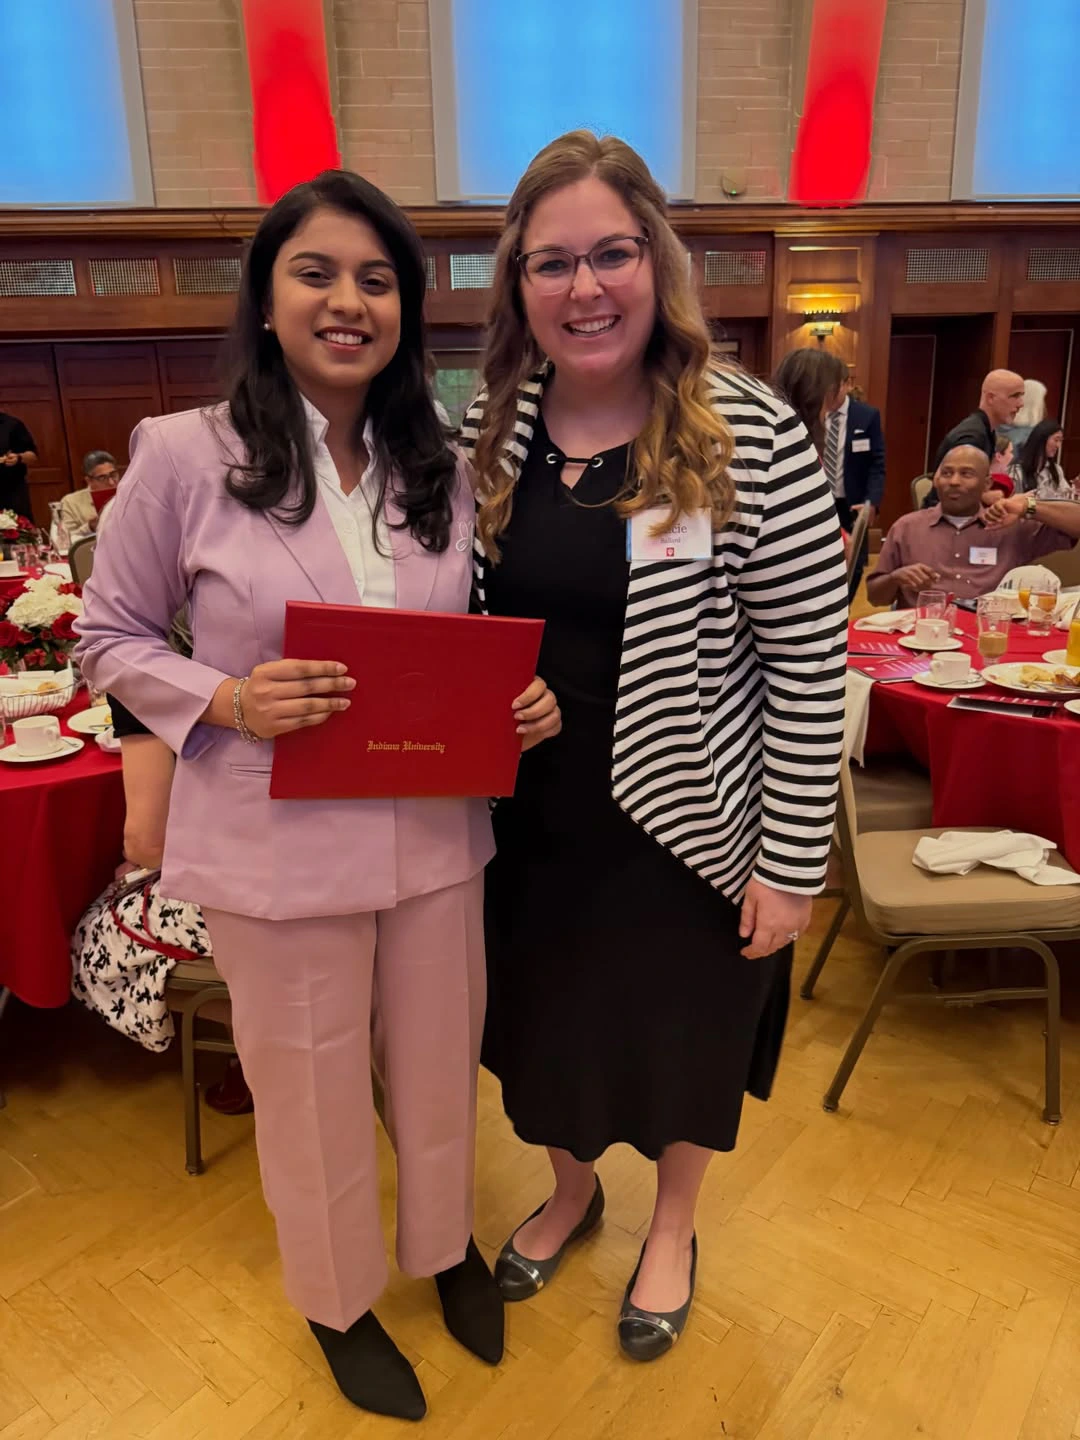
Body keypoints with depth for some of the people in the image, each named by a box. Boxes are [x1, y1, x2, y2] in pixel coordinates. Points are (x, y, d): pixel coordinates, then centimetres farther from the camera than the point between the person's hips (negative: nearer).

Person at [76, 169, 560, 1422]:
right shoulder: (184, 455, -10)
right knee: (312, 1094, 17)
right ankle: (339, 1300, 47)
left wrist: (525, 698, -9)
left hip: (435, 834, 4)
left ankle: (446, 1241, 53)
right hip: (278, 848, -3)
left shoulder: (442, 468, 2)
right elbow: (110, 637, -2)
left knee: (440, 1065, 22)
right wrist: (230, 700, -20)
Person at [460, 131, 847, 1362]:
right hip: (530, 824, 4)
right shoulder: (488, 430, -2)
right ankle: (571, 1190, 55)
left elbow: (808, 670, -14)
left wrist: (791, 867, -12)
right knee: (548, 1017, 23)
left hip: (683, 833, -3)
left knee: (683, 1029, 20)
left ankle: (673, 1225, 51)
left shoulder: (752, 440, -16)